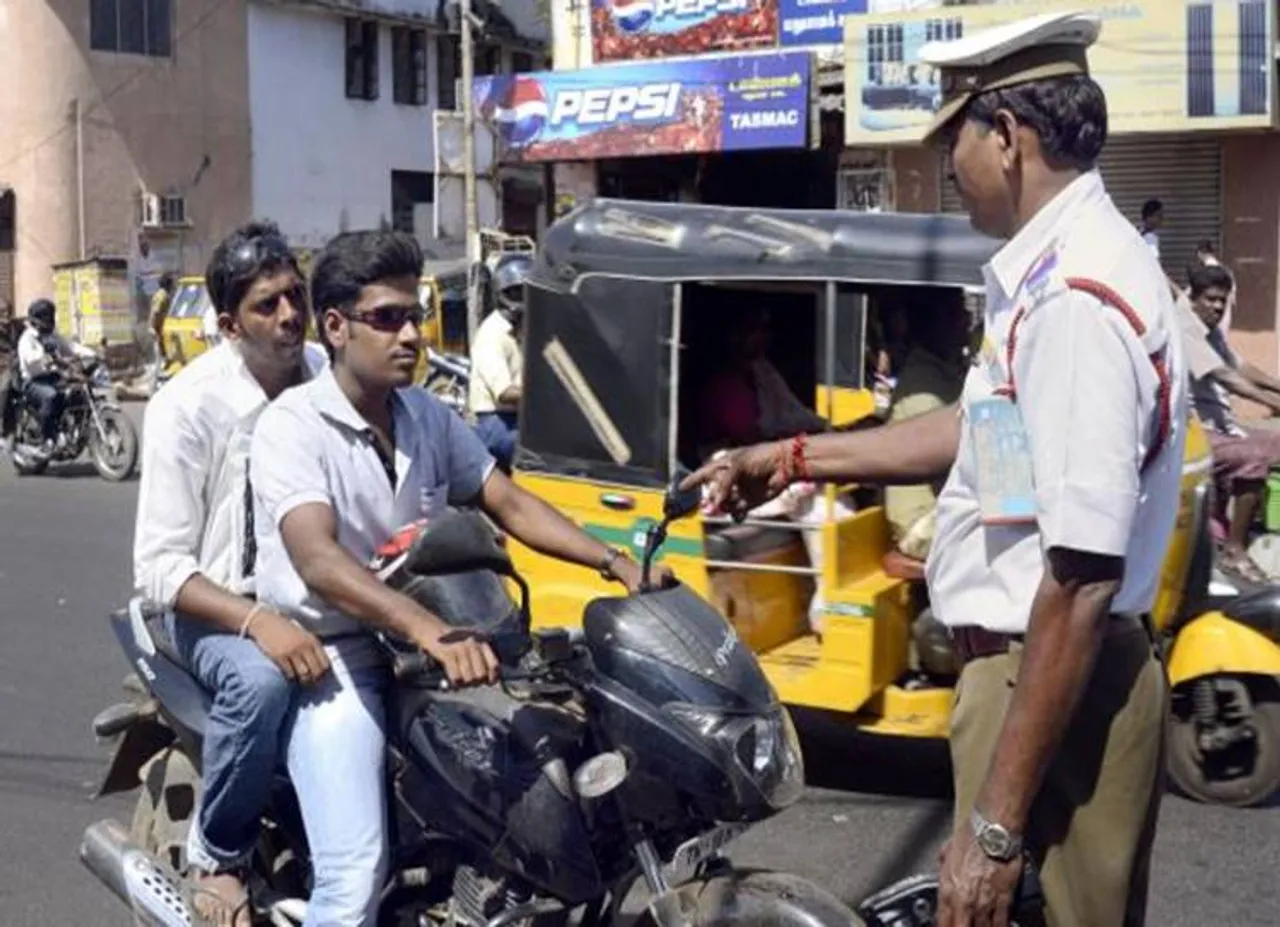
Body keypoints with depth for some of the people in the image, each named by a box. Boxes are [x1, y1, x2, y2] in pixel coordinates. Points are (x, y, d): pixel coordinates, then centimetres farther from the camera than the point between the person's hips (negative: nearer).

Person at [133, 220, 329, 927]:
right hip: (218, 606, -5)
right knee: (260, 682, -37)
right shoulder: (187, 406, -16)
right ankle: (215, 856, -11)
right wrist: (258, 622, -33)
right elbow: (159, 565, -18)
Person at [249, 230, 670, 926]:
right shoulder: (292, 425, -16)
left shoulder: (428, 416, 6)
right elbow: (317, 560, -30)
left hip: (414, 649, 7)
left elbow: (509, 505, 7)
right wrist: (433, 633, -44)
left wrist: (616, 565, -7)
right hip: (330, 658, -7)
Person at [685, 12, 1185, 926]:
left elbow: (1082, 580, -27)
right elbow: (984, 432, 23)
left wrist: (996, 819, -24)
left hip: (1054, 684, -10)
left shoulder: (1077, 299, -24)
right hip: (1027, 663, 10)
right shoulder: (1062, 270, 8)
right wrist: (794, 458, 25)